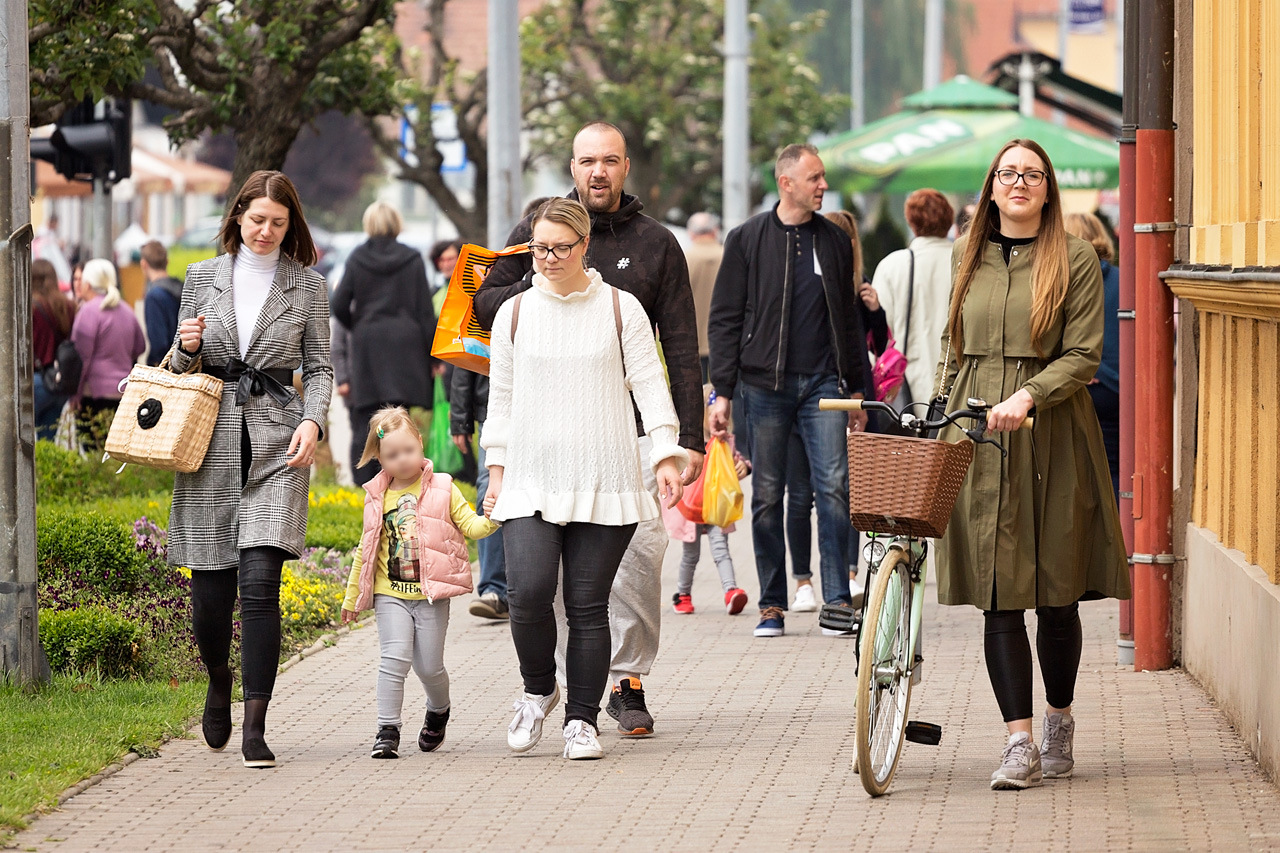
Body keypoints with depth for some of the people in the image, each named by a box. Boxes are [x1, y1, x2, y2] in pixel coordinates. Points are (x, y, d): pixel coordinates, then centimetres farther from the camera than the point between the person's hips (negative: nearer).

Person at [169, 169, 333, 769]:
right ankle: (219, 680, 34)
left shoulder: (308, 287, 7)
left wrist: (312, 421, -9)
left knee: (260, 580, -15)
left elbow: (319, 367, 8)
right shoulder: (203, 277, 10)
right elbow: (182, 364, 16)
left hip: (275, 445, -2)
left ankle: (255, 726, -14)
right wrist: (187, 349, -7)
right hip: (211, 441, 2)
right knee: (210, 587, 2)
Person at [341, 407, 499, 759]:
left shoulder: (442, 489, 2)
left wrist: (489, 521, -25)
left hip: (431, 595, -1)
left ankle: (438, 712, 33)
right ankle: (387, 730, -9)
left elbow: (470, 525, -1)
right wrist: (352, 597, 20)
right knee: (395, 657, -15)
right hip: (390, 595, 1)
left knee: (429, 666, 2)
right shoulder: (377, 497, 7)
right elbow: (366, 550, 16)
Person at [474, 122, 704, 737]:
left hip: (632, 425, 0)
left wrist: (690, 436, 2)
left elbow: (680, 348, 8)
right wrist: (541, 286, -9)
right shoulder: (537, 233, 11)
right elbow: (486, 304, 11)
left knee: (641, 549, -10)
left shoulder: (656, 244, 10)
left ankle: (628, 680, 0)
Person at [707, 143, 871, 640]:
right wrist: (722, 392, -5)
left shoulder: (834, 241, 11)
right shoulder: (748, 240, 3)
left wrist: (857, 390, 13)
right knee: (767, 495, 2)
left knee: (834, 486, -9)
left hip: (823, 382, 2)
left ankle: (837, 600, -7)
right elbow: (725, 320, 2)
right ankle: (772, 604, 10)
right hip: (766, 384, -1)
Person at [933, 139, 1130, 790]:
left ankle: (1058, 720, 24)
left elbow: (1083, 355, -5)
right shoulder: (966, 257, 13)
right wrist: (943, 413, 11)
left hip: (1051, 438, -2)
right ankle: (1020, 742, -6)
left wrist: (1028, 395, -19)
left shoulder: (1075, 260, 1)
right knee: (998, 595, -5)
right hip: (976, 438, 2)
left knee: (1057, 593, 3)